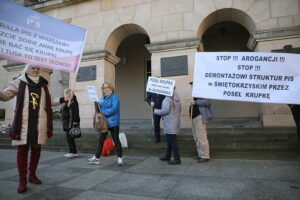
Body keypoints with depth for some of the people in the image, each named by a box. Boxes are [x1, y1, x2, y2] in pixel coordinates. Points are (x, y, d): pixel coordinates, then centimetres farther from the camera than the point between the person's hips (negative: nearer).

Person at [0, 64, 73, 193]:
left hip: (39, 123, 3)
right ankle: (22, 180, 5)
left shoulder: (43, 85, 13)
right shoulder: (19, 82, 5)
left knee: (36, 148, 8)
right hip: (23, 122, -3)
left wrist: (63, 99, 7)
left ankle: (32, 175, 24)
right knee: (22, 149, -2)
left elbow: (48, 103, 17)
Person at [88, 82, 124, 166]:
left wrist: (104, 113, -20)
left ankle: (119, 158, 12)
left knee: (116, 140, 1)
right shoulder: (102, 98, 13)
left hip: (113, 123, -7)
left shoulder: (114, 97, -9)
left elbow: (114, 109, -20)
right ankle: (96, 157, 19)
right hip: (104, 122, 7)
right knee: (101, 140, 10)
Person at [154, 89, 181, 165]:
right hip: (175, 122, 10)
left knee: (172, 141, -3)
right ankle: (167, 157, 30)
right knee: (169, 140, 18)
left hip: (170, 124, -9)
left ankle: (177, 159, 4)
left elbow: (165, 110, -22)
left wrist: (156, 111, -6)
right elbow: (179, 110, 14)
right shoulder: (177, 99, 10)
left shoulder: (167, 99, -17)